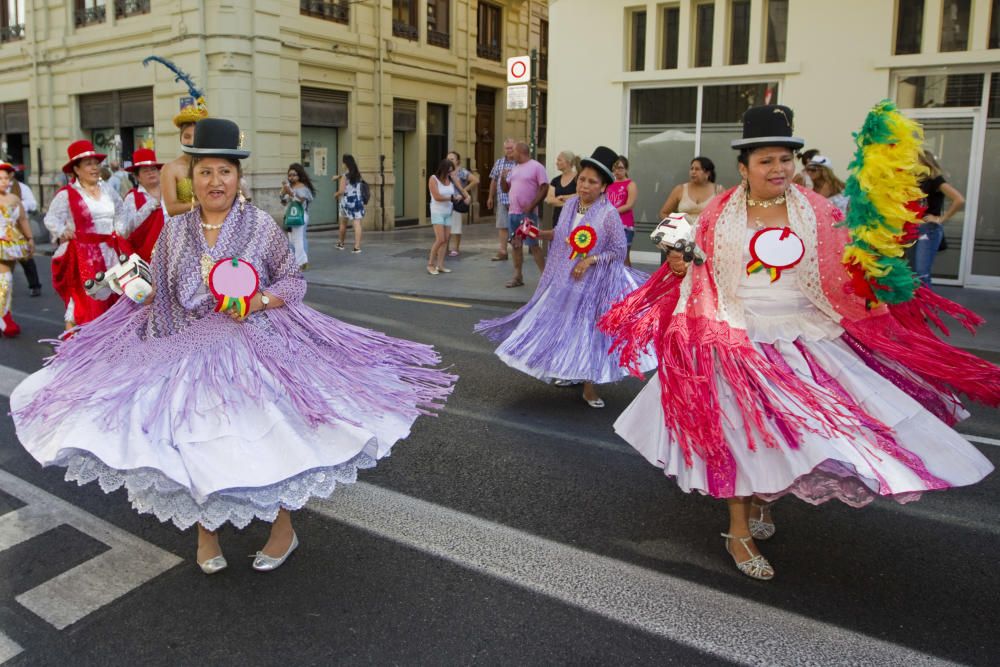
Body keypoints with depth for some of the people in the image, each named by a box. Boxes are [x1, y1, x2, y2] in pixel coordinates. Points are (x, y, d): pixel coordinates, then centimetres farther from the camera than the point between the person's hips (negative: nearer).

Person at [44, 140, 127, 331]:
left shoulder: (107, 189, 13)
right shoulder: (66, 193, -4)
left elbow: (120, 212, 26)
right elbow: (51, 218, -3)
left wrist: (119, 230, 15)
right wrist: (62, 232, -19)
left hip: (108, 250, 5)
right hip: (81, 252, -5)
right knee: (83, 293, -7)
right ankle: (72, 329, 3)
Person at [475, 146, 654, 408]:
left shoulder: (609, 214, -17)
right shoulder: (570, 204, 1)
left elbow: (619, 250, -13)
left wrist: (590, 261, -22)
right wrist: (539, 233, 2)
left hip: (592, 283, -6)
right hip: (563, 278, 6)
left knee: (587, 326, 1)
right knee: (562, 322, 15)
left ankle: (589, 385, 16)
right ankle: (571, 372, 37)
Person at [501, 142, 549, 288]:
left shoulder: (536, 167, -6)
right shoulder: (515, 169, 17)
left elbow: (544, 188, -12)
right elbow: (506, 189, 22)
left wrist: (531, 206, -17)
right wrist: (503, 177, 1)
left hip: (527, 213, -7)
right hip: (512, 212, 7)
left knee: (533, 245, -8)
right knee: (516, 244, 9)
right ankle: (518, 276, 16)